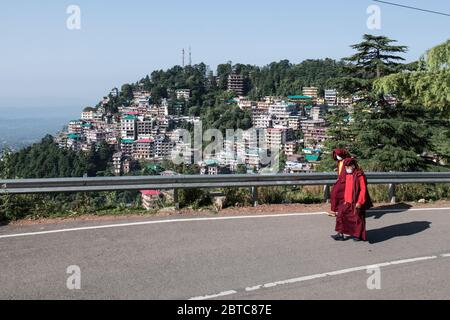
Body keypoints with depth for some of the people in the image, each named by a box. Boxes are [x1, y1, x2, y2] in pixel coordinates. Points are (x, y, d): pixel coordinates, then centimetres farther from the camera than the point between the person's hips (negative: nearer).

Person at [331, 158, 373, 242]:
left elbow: (363, 189, -17)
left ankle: (359, 235, 22)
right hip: (348, 202, 8)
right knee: (341, 214, 4)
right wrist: (345, 199, 13)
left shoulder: (360, 175, -15)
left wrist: (359, 202, -18)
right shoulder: (347, 175, 8)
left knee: (358, 218, 5)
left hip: (357, 202, -8)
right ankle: (341, 234, 10)